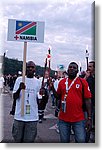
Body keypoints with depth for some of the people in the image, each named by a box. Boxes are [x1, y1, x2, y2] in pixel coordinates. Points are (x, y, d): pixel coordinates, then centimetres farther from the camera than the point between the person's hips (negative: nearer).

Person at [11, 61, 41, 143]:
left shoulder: (37, 81, 4)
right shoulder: (19, 79, 1)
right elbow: (15, 97, -2)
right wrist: (19, 89, -21)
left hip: (32, 117, 1)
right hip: (19, 116, 0)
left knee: (29, 140, 7)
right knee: (18, 139, 10)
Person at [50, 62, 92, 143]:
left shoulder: (83, 82, -2)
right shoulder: (62, 82, 7)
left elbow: (87, 100, -3)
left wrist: (89, 118, -7)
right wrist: (52, 88, -1)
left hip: (79, 119, -2)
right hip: (63, 118, 3)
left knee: (81, 140, -5)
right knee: (64, 140, 12)